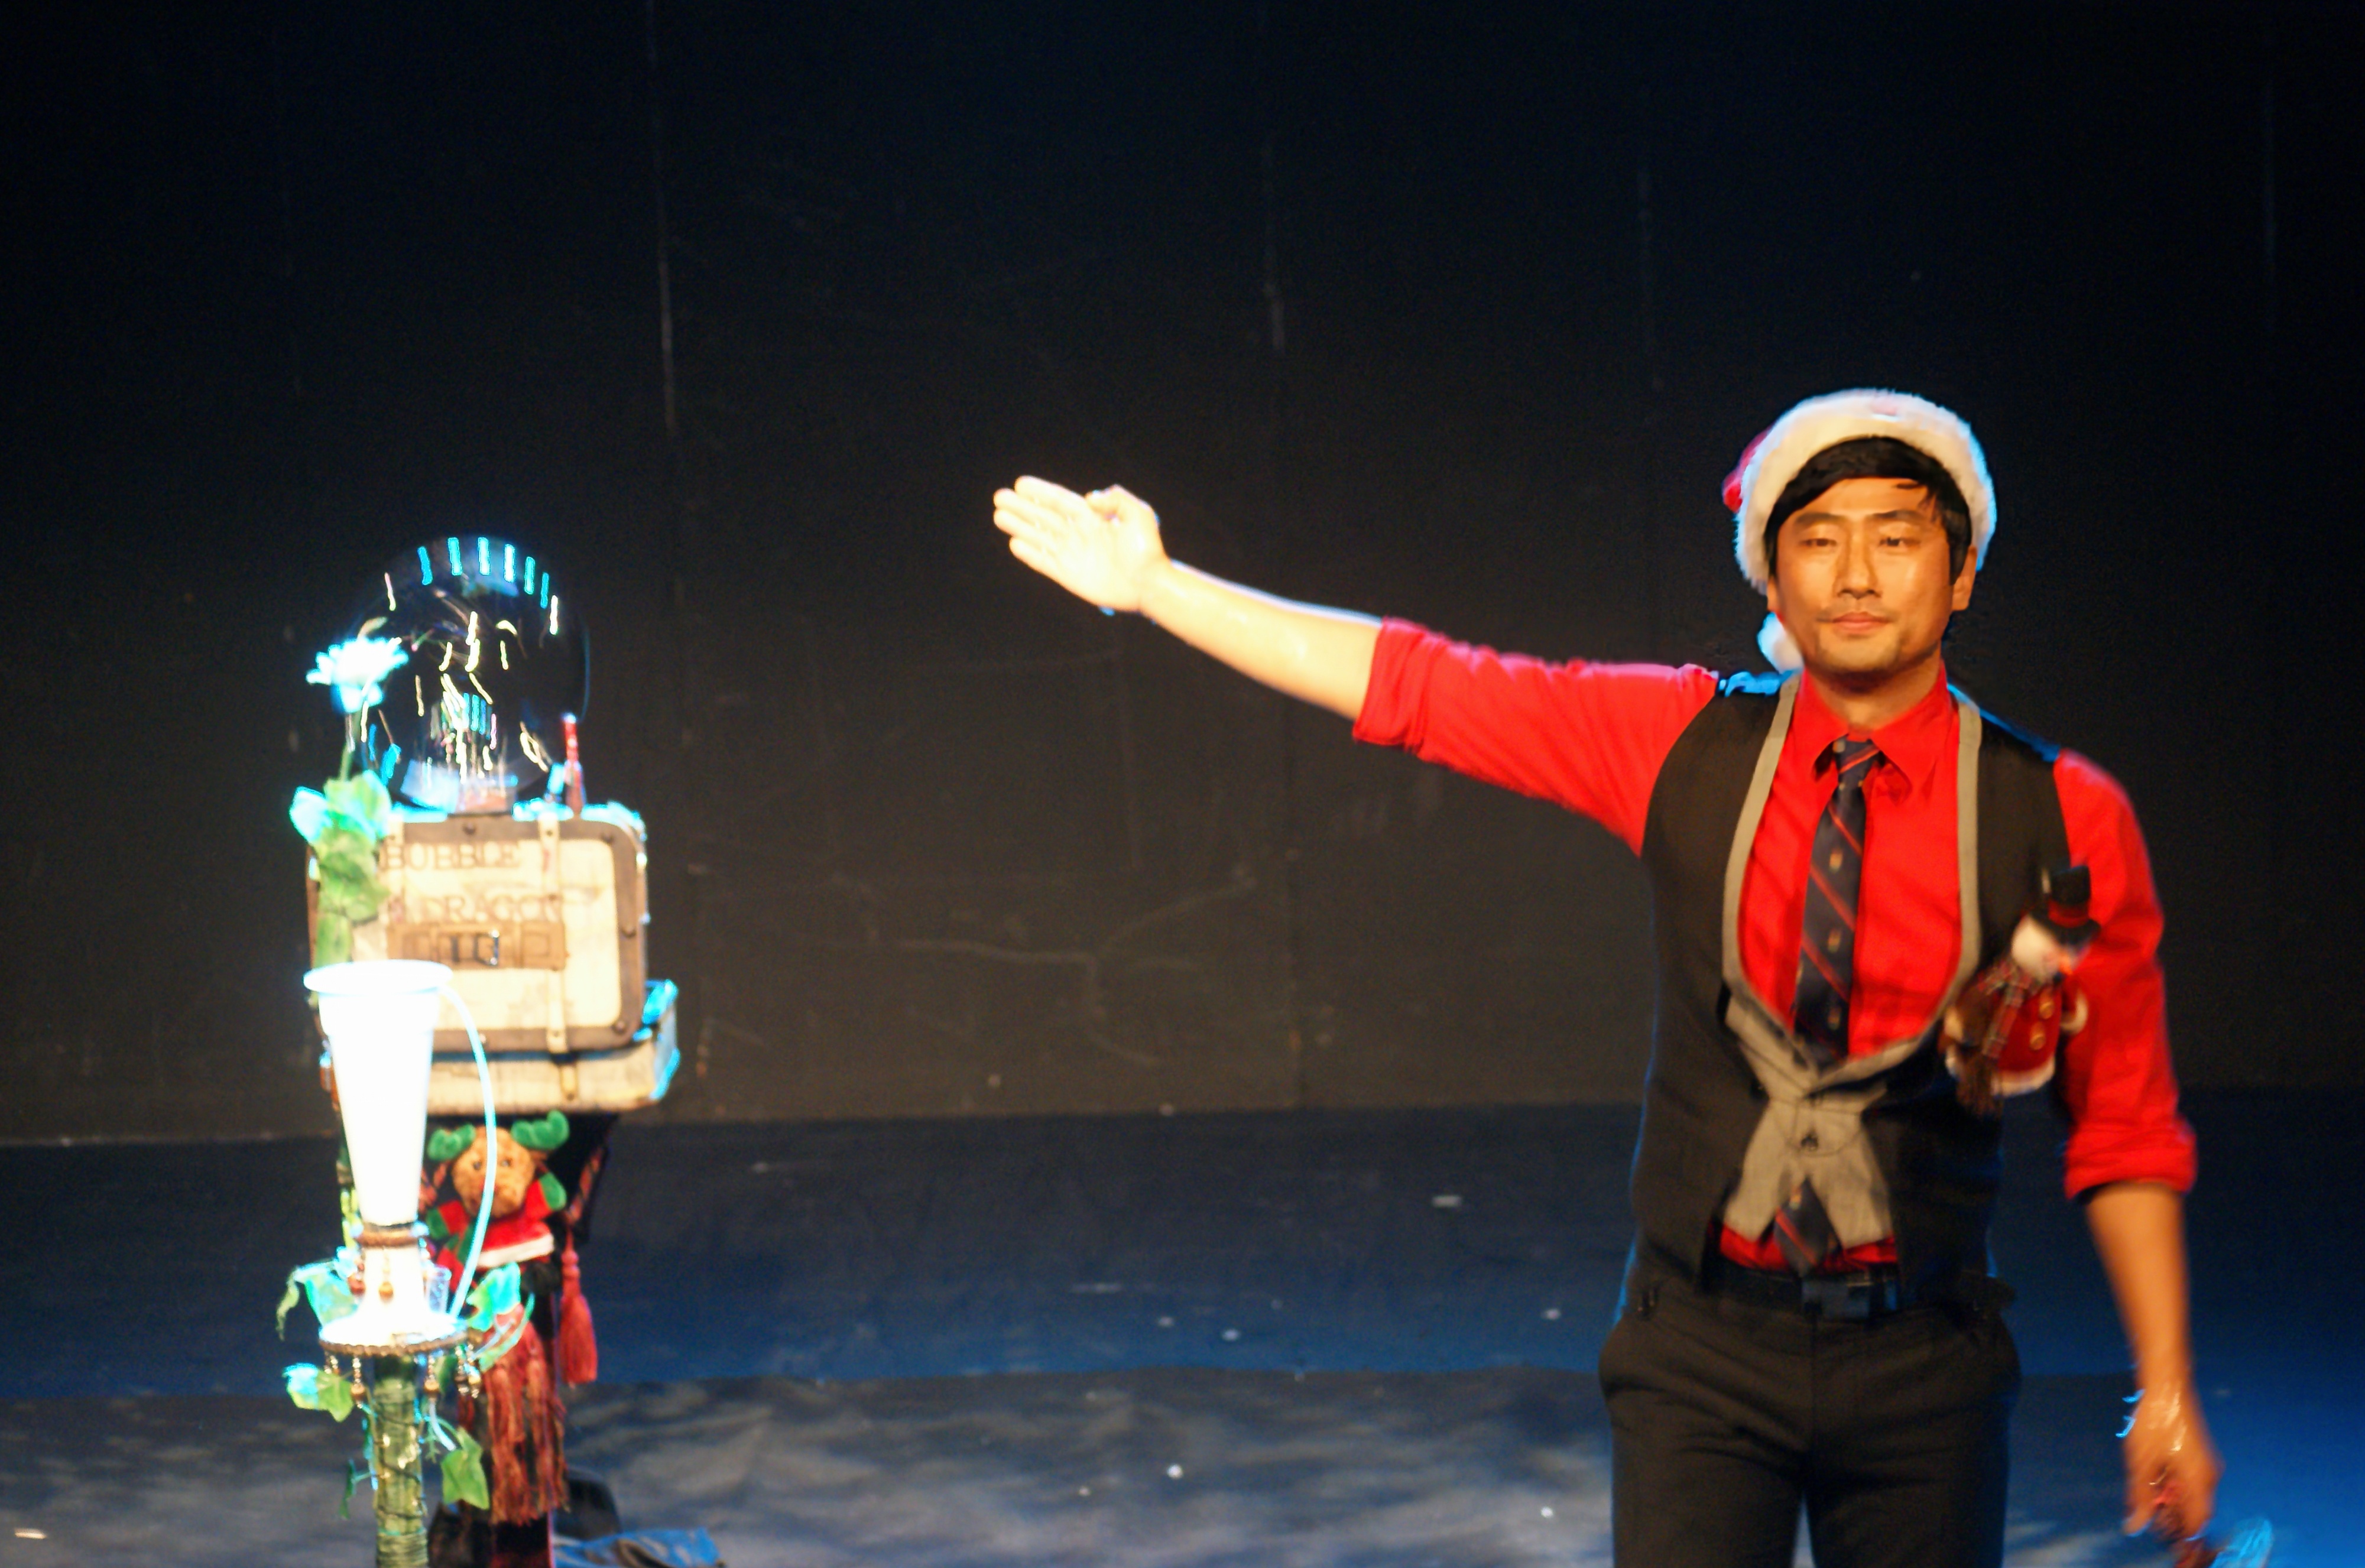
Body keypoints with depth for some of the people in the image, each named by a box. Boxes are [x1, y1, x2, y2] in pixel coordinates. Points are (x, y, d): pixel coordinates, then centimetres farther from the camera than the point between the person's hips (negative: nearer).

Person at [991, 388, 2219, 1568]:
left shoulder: (2064, 820, -3)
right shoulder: (1685, 743, 2)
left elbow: (2124, 1130, 1)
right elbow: (1414, 685, 4)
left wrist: (2164, 1394, -1)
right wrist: (1153, 585, 3)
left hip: (1920, 1372, 0)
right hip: (1701, 1355, 1)